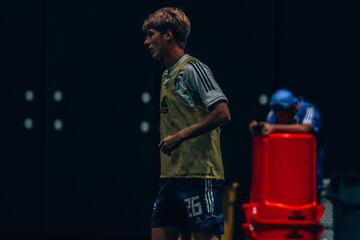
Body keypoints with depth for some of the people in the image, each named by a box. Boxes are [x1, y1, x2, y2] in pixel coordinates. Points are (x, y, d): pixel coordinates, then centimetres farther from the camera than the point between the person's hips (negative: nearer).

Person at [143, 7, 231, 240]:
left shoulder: (192, 69, -10)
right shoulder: (168, 75, 18)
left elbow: (222, 113, -18)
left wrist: (179, 136, -18)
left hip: (199, 175, -9)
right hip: (171, 176, 9)